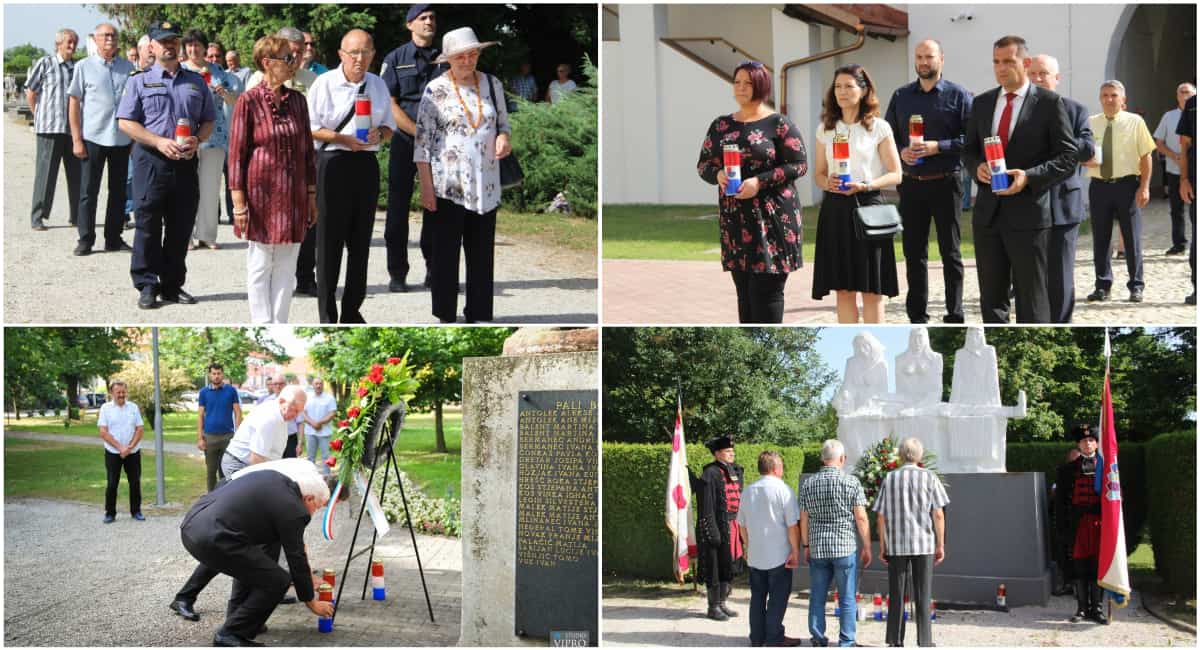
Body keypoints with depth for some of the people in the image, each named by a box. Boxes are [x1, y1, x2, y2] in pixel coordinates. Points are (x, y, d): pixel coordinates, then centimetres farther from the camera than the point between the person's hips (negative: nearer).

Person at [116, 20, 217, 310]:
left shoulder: (196, 82, 15)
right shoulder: (140, 82, 5)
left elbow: (209, 120, 17)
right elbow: (126, 122, -2)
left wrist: (197, 140, -6)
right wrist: (160, 142, -14)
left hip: (186, 163, 3)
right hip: (151, 161, -3)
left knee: (181, 227, 6)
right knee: (148, 226, -3)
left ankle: (173, 285, 15)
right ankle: (147, 286, 2)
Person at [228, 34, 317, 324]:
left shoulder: (297, 100, 7)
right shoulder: (249, 101, -7)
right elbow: (236, 154, -7)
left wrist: (312, 195, 11)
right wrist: (239, 202, -10)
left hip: (294, 198, 4)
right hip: (261, 194, -4)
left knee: (286, 267, 7)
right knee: (260, 265, 3)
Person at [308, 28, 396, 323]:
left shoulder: (378, 85, 11)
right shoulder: (325, 83, -4)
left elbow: (390, 126, 18)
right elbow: (310, 127, -5)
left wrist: (379, 134, -5)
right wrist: (342, 138, -17)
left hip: (367, 164, 5)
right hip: (334, 163, -5)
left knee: (360, 240, 9)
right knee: (330, 240, -3)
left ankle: (352, 310, 20)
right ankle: (327, 315, 3)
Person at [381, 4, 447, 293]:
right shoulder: (395, 59, 4)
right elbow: (390, 106, -2)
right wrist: (420, 134, -10)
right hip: (404, 141, -2)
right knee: (398, 206, -1)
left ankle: (434, 269, 7)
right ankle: (397, 273, 3)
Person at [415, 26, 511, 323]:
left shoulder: (492, 85, 7)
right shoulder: (436, 90, -5)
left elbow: (503, 123, 19)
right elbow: (422, 141, -5)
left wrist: (503, 138, -6)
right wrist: (426, 188, -9)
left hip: (485, 185, 4)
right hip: (448, 187, -4)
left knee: (482, 253, 8)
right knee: (445, 254, 2)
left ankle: (479, 313, 17)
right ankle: (445, 315, 11)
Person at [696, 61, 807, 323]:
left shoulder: (779, 124, -3)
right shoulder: (720, 126, 12)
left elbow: (799, 164, -6)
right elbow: (703, 164, 14)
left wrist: (760, 181, -17)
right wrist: (717, 175, -10)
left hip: (772, 220, -5)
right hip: (735, 221, 5)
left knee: (766, 291, -7)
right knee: (744, 291, 7)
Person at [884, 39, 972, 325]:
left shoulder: (958, 95, -1)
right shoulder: (901, 96, 11)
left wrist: (938, 147, -18)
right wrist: (901, 151, -7)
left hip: (945, 184, -3)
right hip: (911, 184, 4)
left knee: (950, 252, 3)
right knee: (914, 252, 7)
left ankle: (954, 316, 9)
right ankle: (917, 317, 13)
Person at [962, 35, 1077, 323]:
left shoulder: (1049, 103, -5)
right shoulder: (982, 103, 11)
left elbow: (1068, 157, -6)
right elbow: (969, 148, 20)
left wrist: (1029, 177, -19)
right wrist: (977, 167, -3)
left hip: (1028, 215, -5)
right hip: (988, 213, 5)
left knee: (1031, 297, 0)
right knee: (991, 297, 10)